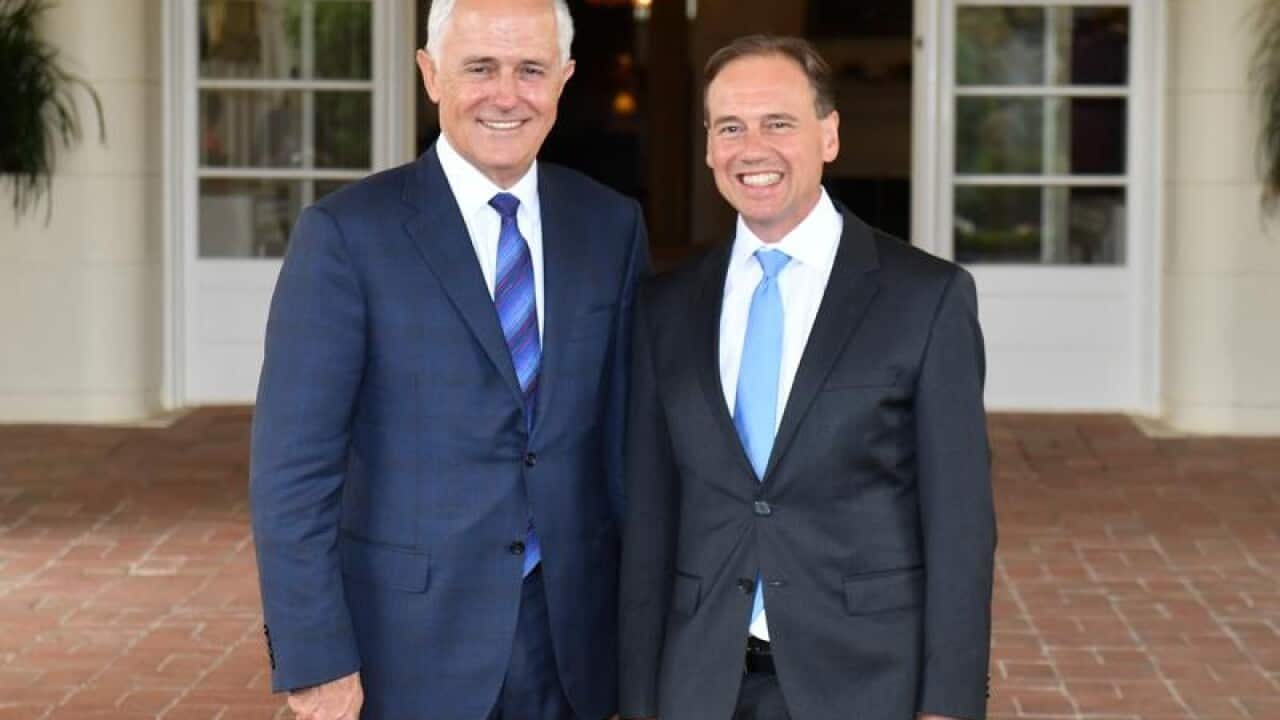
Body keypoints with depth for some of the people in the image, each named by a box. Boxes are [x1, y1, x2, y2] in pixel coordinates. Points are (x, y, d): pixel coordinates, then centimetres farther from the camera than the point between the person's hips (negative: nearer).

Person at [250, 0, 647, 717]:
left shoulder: (612, 225, 4)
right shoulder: (347, 233, -8)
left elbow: (634, 432, 9)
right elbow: (294, 466, -10)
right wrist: (316, 659, -13)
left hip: (573, 638, 4)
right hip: (408, 641, -3)